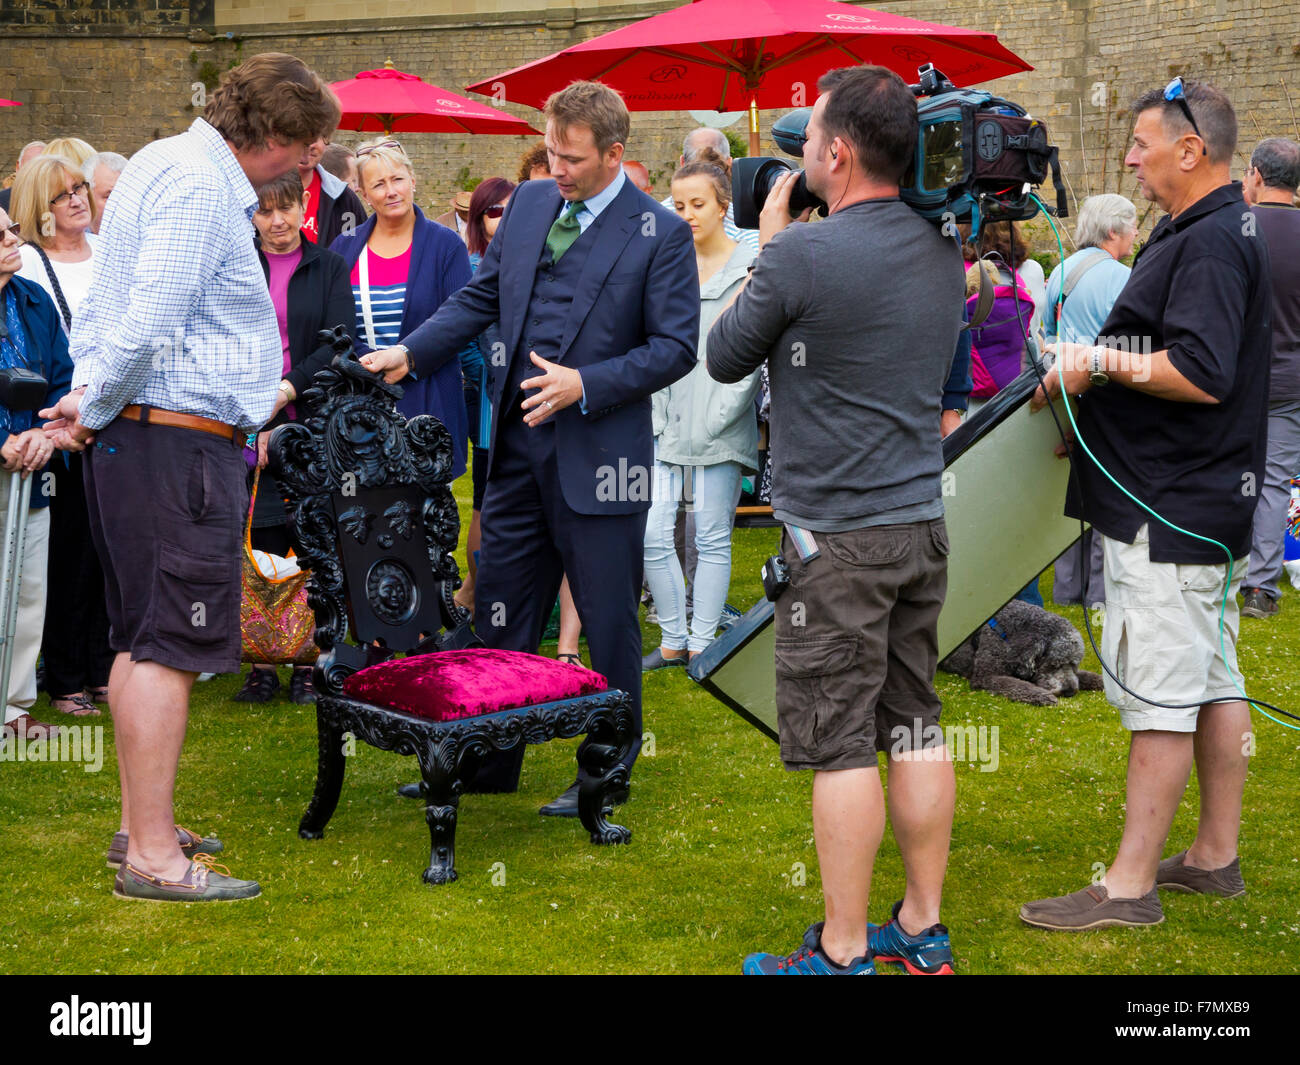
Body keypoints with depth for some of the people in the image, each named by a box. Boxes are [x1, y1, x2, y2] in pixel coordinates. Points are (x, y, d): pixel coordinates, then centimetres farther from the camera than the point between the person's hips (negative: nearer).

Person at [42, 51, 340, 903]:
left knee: (142, 639, 15)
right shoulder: (200, 185, -16)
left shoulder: (166, 164, 19)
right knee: (172, 645, -7)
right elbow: (148, 326, -23)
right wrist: (96, 410, -9)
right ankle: (153, 856, -4)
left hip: (134, 438, 11)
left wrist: (90, 399, 12)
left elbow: (105, 309, 21)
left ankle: (142, 827, 24)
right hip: (178, 441, -11)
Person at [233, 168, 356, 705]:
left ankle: (306, 665, 7)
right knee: (260, 547, -1)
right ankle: (262, 666, 5)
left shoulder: (328, 266, 8)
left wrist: (286, 389, -14)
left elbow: (339, 343, -2)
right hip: (250, 431, 0)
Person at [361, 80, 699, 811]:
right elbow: (479, 299, 15)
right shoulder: (530, 204, 9)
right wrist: (409, 354, 3)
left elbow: (676, 347, -9)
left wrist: (585, 385, -18)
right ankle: (492, 757, 26)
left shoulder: (661, 234, -8)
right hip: (520, 447, 6)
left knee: (608, 621, 4)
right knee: (500, 608, 13)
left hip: (600, 454, -6)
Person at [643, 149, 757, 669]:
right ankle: (673, 639, 14)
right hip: (667, 423, 4)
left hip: (720, 429, -4)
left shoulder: (750, 269, -3)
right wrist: (658, 412, 4)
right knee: (652, 534, -1)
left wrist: (719, 414, -12)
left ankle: (702, 643, 14)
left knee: (712, 538, 3)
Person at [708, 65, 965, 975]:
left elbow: (725, 359, -2)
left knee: (841, 747, -1)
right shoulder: (944, 251, 6)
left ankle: (842, 953, 6)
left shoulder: (803, 254, -16)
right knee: (916, 728, 13)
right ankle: (923, 932, 22)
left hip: (838, 536, -7)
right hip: (923, 522, 7)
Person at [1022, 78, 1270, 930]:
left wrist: (1099, 362, -17)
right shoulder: (1220, 233, 16)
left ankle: (1131, 885, -2)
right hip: (1208, 500, 11)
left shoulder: (1210, 242, -18)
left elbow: (1200, 375, -28)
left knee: (1158, 696, -7)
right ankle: (1217, 856, 24)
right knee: (1215, 681, 15)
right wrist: (1090, 391, 15)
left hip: (1172, 511, -11)